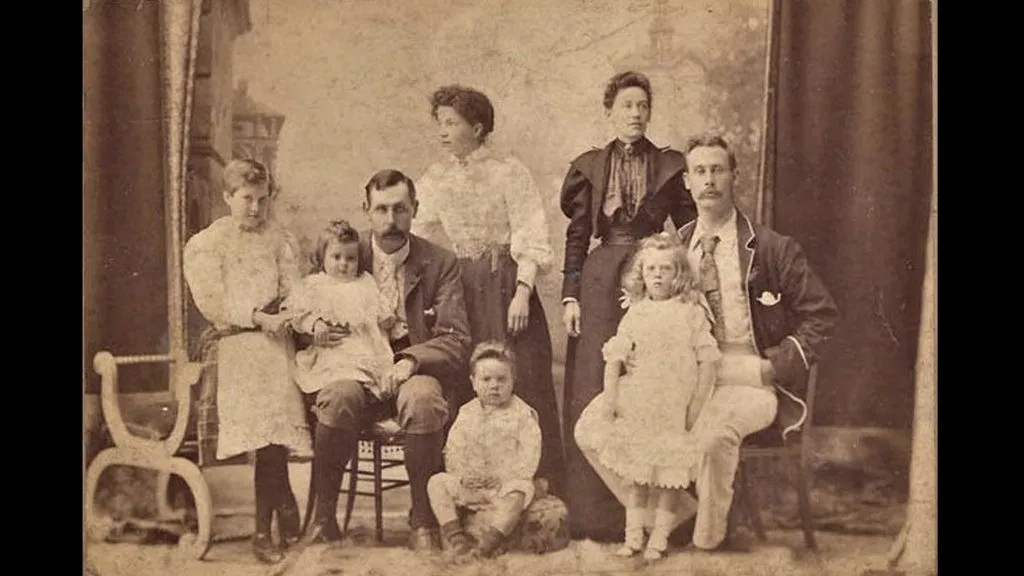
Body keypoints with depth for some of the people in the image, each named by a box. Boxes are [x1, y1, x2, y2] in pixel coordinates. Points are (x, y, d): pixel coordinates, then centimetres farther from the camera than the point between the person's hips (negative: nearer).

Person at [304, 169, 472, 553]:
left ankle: (423, 524, -17)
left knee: (421, 399, -35)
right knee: (336, 398, -32)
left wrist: (411, 360, -23)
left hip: (420, 372, -1)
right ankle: (323, 518, -13)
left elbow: (456, 341, -5)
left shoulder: (440, 263, 2)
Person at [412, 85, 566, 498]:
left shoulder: (509, 172, -1)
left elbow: (531, 241, -6)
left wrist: (521, 293, -16)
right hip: (459, 290, 4)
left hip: (505, 284, -4)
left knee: (521, 386, -2)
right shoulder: (434, 180, 12)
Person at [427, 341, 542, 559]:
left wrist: (504, 478, -19)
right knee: (437, 482, -12)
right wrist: (463, 475, -10)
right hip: (471, 484, 4)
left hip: (507, 482, -4)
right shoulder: (467, 413, 10)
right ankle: (455, 535, -23)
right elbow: (453, 450, 8)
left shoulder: (522, 414, -2)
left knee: (516, 494, -35)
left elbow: (529, 455, -9)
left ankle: (489, 542, -40)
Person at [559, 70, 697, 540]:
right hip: (600, 282, 1)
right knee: (595, 393, -1)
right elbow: (576, 235, 7)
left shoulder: (671, 166, 7)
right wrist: (570, 295, -1)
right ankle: (595, 514, 8)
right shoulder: (589, 166, 9)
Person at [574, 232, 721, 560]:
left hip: (674, 407, -2)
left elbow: (707, 361, -4)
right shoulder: (635, 314, 6)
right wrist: (610, 396, -7)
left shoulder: (692, 312, -1)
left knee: (669, 468, 3)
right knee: (635, 465, 6)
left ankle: (659, 537, 13)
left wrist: (697, 404, -9)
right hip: (636, 401, 2)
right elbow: (615, 358, 2)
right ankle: (633, 534, 15)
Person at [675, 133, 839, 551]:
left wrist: (774, 366, -10)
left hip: (754, 383, -4)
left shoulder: (771, 248, -2)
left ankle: (708, 539, -14)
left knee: (714, 427, -38)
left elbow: (822, 314, -1)